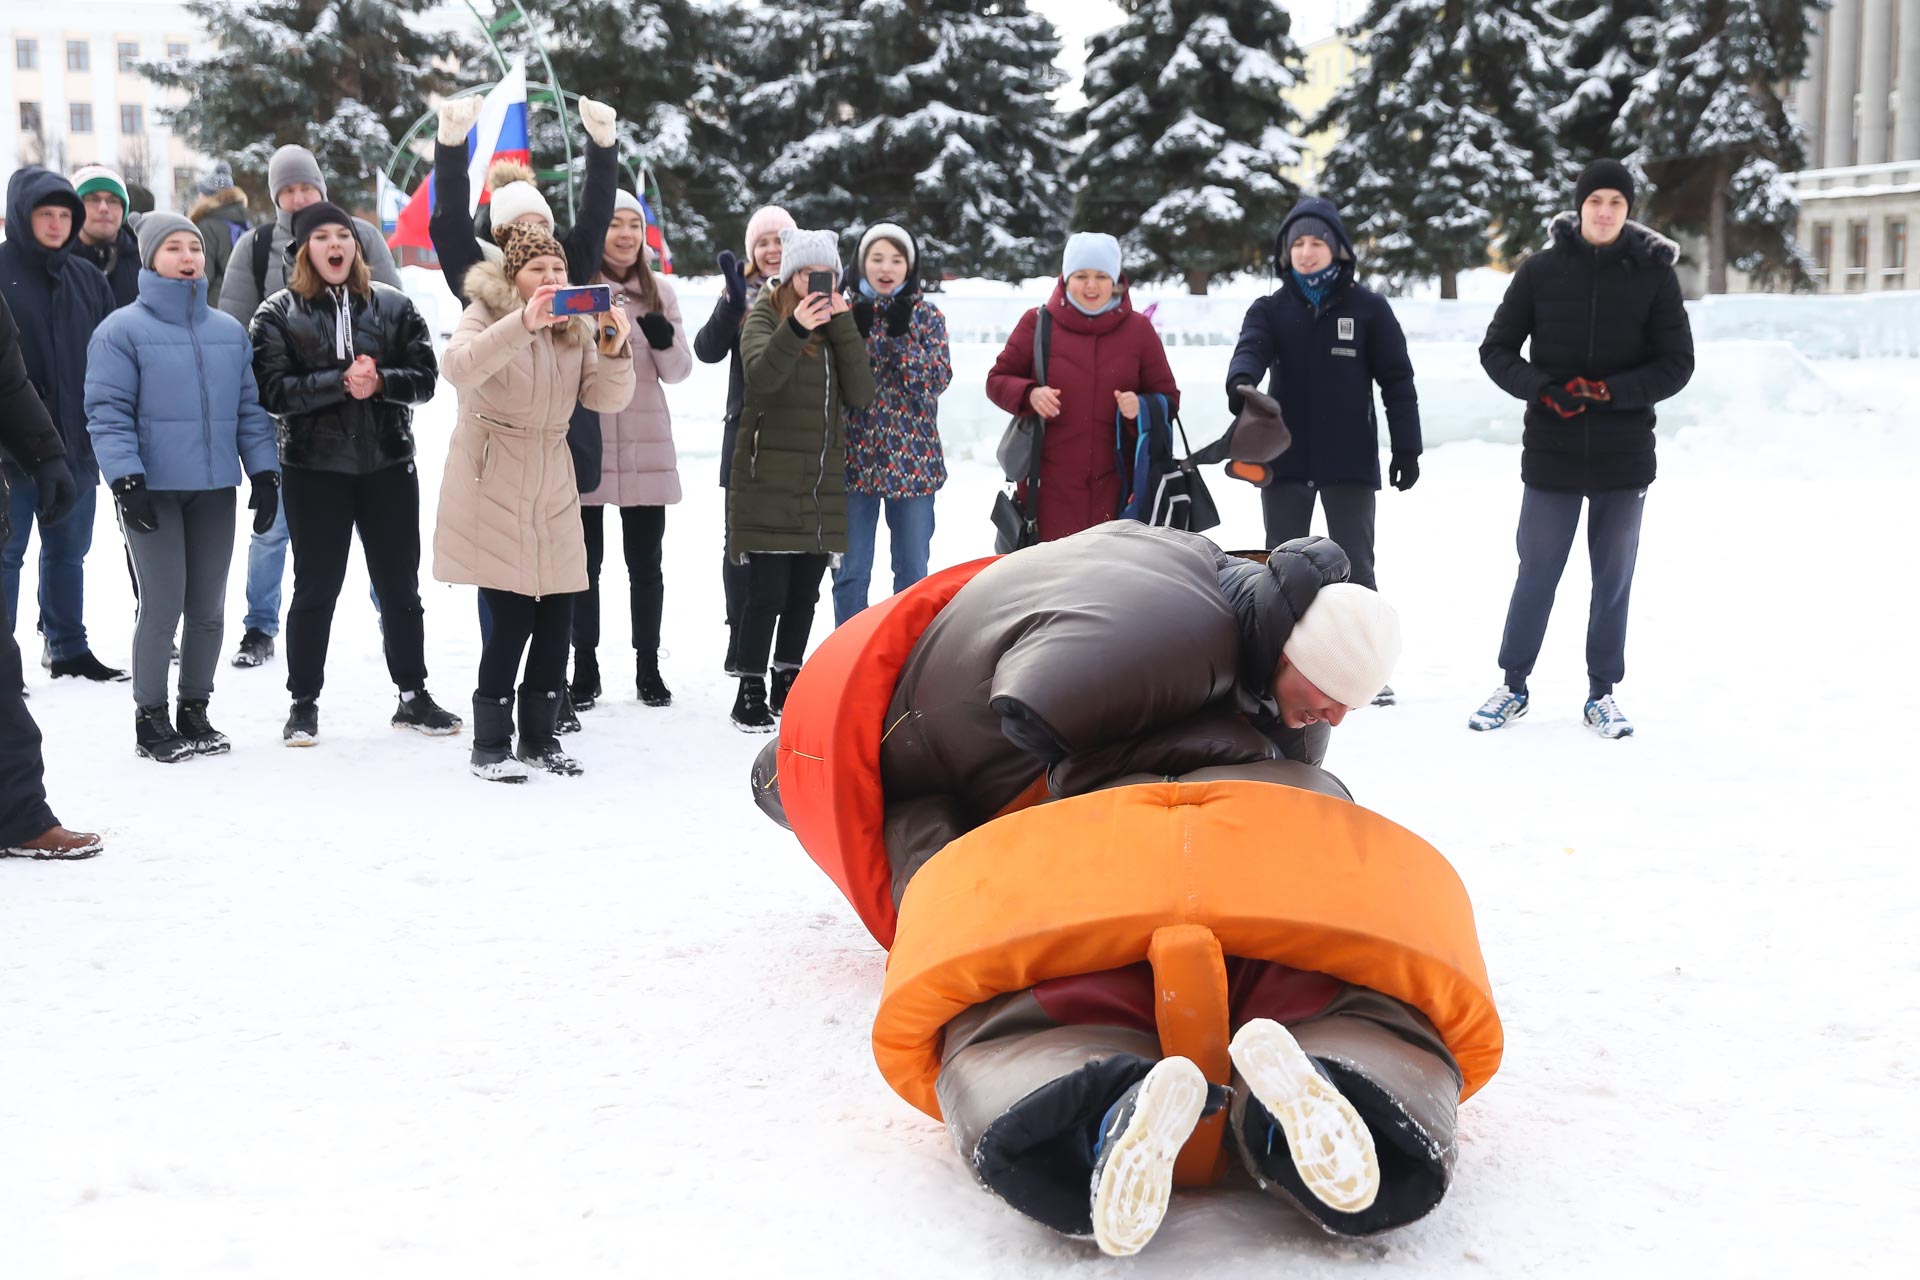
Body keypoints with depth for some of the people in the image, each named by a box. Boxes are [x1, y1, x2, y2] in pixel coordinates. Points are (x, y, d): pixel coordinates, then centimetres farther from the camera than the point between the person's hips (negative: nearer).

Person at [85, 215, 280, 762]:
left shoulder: (230, 330, 10)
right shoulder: (123, 330, -5)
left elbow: (251, 408, 13)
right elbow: (108, 412, -9)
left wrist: (264, 473, 7)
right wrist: (126, 480, -17)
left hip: (215, 489, 5)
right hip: (153, 490, -5)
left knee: (208, 608, 9)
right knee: (162, 607, -4)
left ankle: (194, 709, 22)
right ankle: (151, 718, 10)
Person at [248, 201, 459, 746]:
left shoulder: (393, 306, 6)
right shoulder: (278, 314, 0)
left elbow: (425, 376, 1)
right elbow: (273, 391, -10)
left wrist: (379, 381, -17)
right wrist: (341, 382, -20)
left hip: (388, 464, 2)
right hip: (314, 469, -2)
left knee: (400, 585, 10)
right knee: (315, 588, 6)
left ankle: (413, 696, 22)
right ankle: (304, 704, 17)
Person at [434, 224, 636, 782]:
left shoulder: (575, 328, 11)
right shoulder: (486, 314, -6)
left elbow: (607, 399, 1)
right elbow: (459, 367, -28)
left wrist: (614, 350, -18)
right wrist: (524, 323, -39)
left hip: (553, 491, 6)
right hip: (493, 490, -5)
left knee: (557, 620, 4)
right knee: (511, 620, -10)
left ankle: (540, 737, 20)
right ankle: (490, 746, 4)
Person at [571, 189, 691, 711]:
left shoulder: (659, 292, 9)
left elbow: (679, 372, 8)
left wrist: (664, 338, -13)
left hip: (647, 449, 2)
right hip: (586, 446, -2)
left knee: (645, 564, 8)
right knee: (587, 562, 5)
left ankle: (648, 668, 19)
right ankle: (585, 670, 16)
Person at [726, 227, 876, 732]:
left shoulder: (838, 323, 12)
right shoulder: (765, 316, -1)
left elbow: (861, 395, -2)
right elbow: (760, 374, -23)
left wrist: (843, 325, -10)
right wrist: (795, 330, -38)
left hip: (823, 484, 5)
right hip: (767, 482, -5)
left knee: (804, 594, 11)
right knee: (767, 592, -7)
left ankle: (786, 687, 24)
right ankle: (750, 694, 3)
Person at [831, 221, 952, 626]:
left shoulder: (927, 316, 4)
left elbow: (938, 380, -7)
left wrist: (902, 335, -18)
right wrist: (857, 333, -16)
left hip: (913, 462, 0)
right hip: (856, 456, 0)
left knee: (913, 569, 8)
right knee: (851, 570, 4)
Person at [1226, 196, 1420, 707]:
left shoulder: (1367, 308, 2)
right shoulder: (1270, 309, 5)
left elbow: (1396, 379, 1)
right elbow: (1251, 348, -16)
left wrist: (1406, 447, -4)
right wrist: (1240, 381, -39)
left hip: (1350, 461, -2)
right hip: (1285, 459, 2)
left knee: (1354, 565, 3)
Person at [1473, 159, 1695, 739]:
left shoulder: (1654, 274, 0)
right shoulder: (1541, 269, 0)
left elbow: (1677, 362, 0)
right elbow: (1497, 349, 3)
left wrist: (1612, 392, -14)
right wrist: (1542, 389, -13)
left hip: (1625, 452, 1)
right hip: (1550, 451, 0)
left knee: (1613, 577, 8)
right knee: (1536, 572, 6)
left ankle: (1602, 693, 19)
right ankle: (1513, 685, 19)